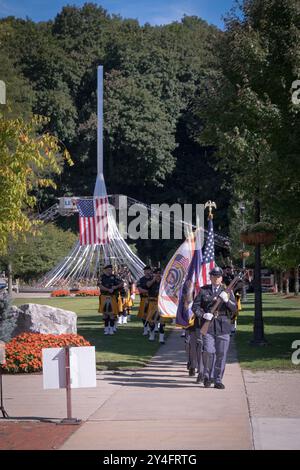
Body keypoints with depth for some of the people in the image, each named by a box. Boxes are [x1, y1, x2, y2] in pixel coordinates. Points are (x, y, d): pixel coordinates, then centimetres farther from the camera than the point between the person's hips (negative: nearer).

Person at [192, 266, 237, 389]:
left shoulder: (227, 291, 10)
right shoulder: (203, 290, 8)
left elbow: (234, 309, 3)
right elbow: (195, 306, 5)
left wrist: (227, 300, -16)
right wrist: (203, 315, -12)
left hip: (223, 326, 1)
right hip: (208, 326, -1)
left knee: (221, 354, 1)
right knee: (208, 351, -12)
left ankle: (218, 380, 11)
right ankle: (206, 375, 11)